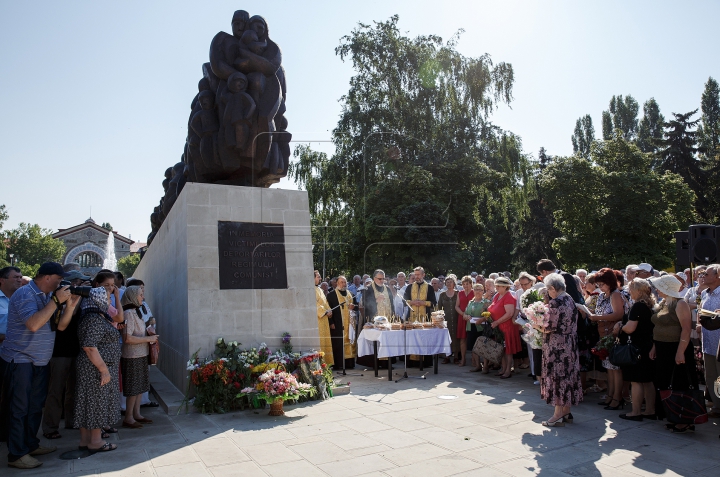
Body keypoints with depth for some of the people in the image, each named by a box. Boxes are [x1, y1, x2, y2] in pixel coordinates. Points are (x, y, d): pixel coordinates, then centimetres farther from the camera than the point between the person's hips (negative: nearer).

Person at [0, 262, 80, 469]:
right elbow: (33, 324, -30)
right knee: (19, 409, -1)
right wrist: (56, 301, -27)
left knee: (35, 406, 16)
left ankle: (31, 445, 28)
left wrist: (70, 304, -11)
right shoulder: (25, 294, -17)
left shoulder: (49, 296, 7)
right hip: (20, 361, -8)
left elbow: (60, 325, 4)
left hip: (39, 362, 8)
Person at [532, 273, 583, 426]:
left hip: (557, 346, -8)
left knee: (557, 376, 0)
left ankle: (558, 415, 5)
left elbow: (548, 327, -18)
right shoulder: (570, 300, 7)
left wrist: (537, 326, 2)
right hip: (570, 344, 8)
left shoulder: (555, 303, -19)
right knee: (568, 375, 13)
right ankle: (566, 412, 23)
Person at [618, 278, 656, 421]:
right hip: (648, 347, 9)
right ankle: (650, 410, 21)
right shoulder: (650, 306, 10)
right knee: (647, 380, 15)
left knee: (636, 381, -2)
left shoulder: (637, 306, -17)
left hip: (637, 347, -9)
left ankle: (636, 412, 2)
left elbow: (630, 328, -23)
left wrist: (620, 327, -4)